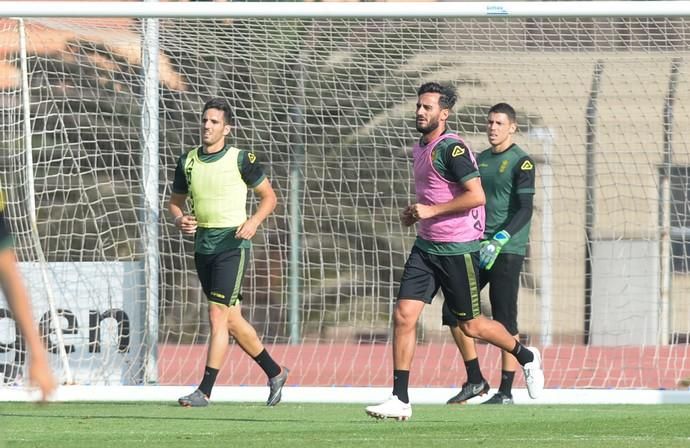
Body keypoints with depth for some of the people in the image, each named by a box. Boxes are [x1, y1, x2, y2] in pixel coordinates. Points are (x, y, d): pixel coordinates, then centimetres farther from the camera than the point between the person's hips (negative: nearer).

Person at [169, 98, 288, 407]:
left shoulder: (240, 159, -6)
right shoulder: (187, 161, 8)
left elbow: (268, 196, 2)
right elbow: (175, 201, 18)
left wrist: (254, 221, -15)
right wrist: (179, 220, -4)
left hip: (232, 243, -6)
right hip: (202, 244, 6)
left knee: (218, 315, -14)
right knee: (232, 321, 11)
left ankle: (205, 390, -14)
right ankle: (274, 373, 28)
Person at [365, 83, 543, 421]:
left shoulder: (451, 149, -16)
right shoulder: (420, 149, 12)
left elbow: (476, 195, -23)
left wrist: (432, 210, -21)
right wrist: (415, 213, 10)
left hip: (458, 250, -8)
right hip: (426, 247, 8)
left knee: (470, 326, 4)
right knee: (403, 316, -6)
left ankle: (527, 357, 31)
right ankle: (400, 401, -6)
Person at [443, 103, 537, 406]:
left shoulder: (521, 162, -7)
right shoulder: (479, 160, 15)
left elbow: (525, 210, -14)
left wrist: (499, 240, -24)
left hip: (507, 252, -7)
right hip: (477, 249, 7)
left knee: (505, 321, -5)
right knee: (453, 310, 1)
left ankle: (506, 391, 1)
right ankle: (474, 380, 11)